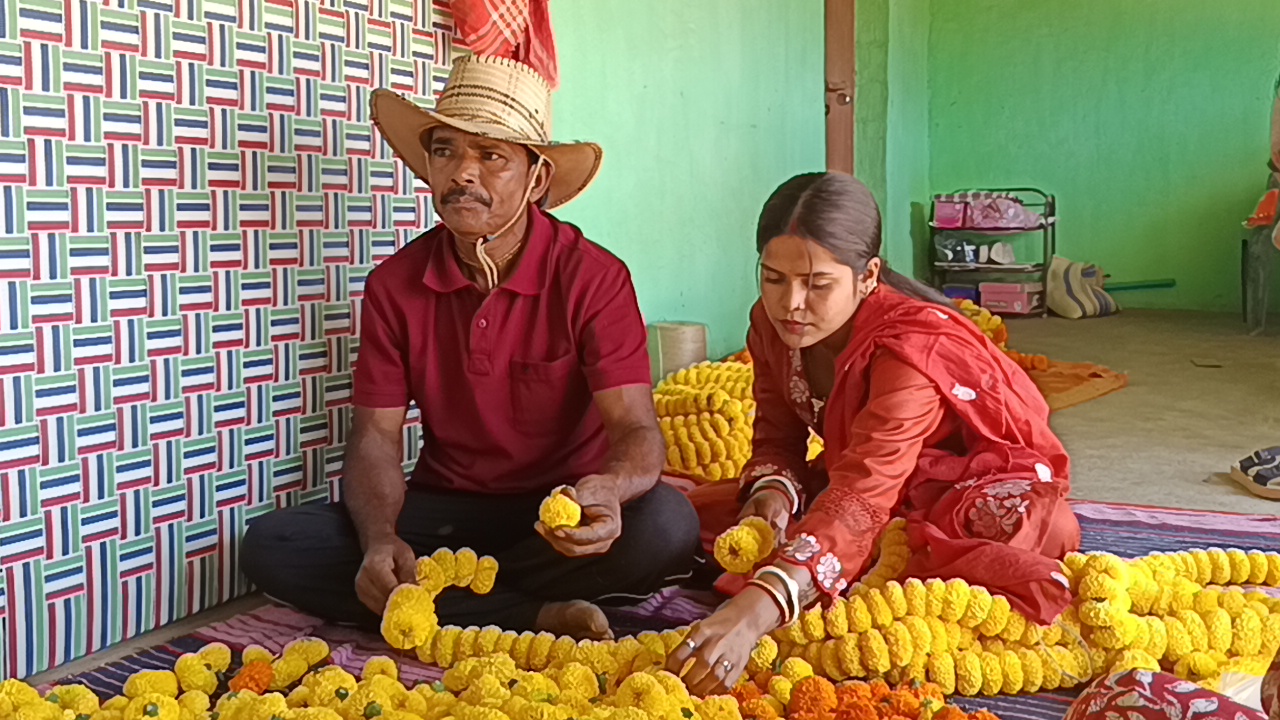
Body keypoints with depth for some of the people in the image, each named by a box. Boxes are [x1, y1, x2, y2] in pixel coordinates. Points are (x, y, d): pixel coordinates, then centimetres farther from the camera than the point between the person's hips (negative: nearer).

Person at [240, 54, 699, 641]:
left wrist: (608, 490, -44)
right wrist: (380, 539, -24)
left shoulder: (593, 278, -11)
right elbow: (375, 437, -3)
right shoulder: (394, 285, -1)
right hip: (444, 511, 3)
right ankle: (536, 618, -22)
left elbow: (637, 431, -18)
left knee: (666, 525, -34)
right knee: (270, 545, -20)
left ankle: (438, 596, -17)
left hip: (560, 515, -3)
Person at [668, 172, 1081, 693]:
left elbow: (862, 495, -48)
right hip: (893, 497, 7)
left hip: (984, 485, -7)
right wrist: (772, 491, -29)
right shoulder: (772, 325, -13)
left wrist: (754, 612, -62)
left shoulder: (913, 348, -35)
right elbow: (778, 436, -2)